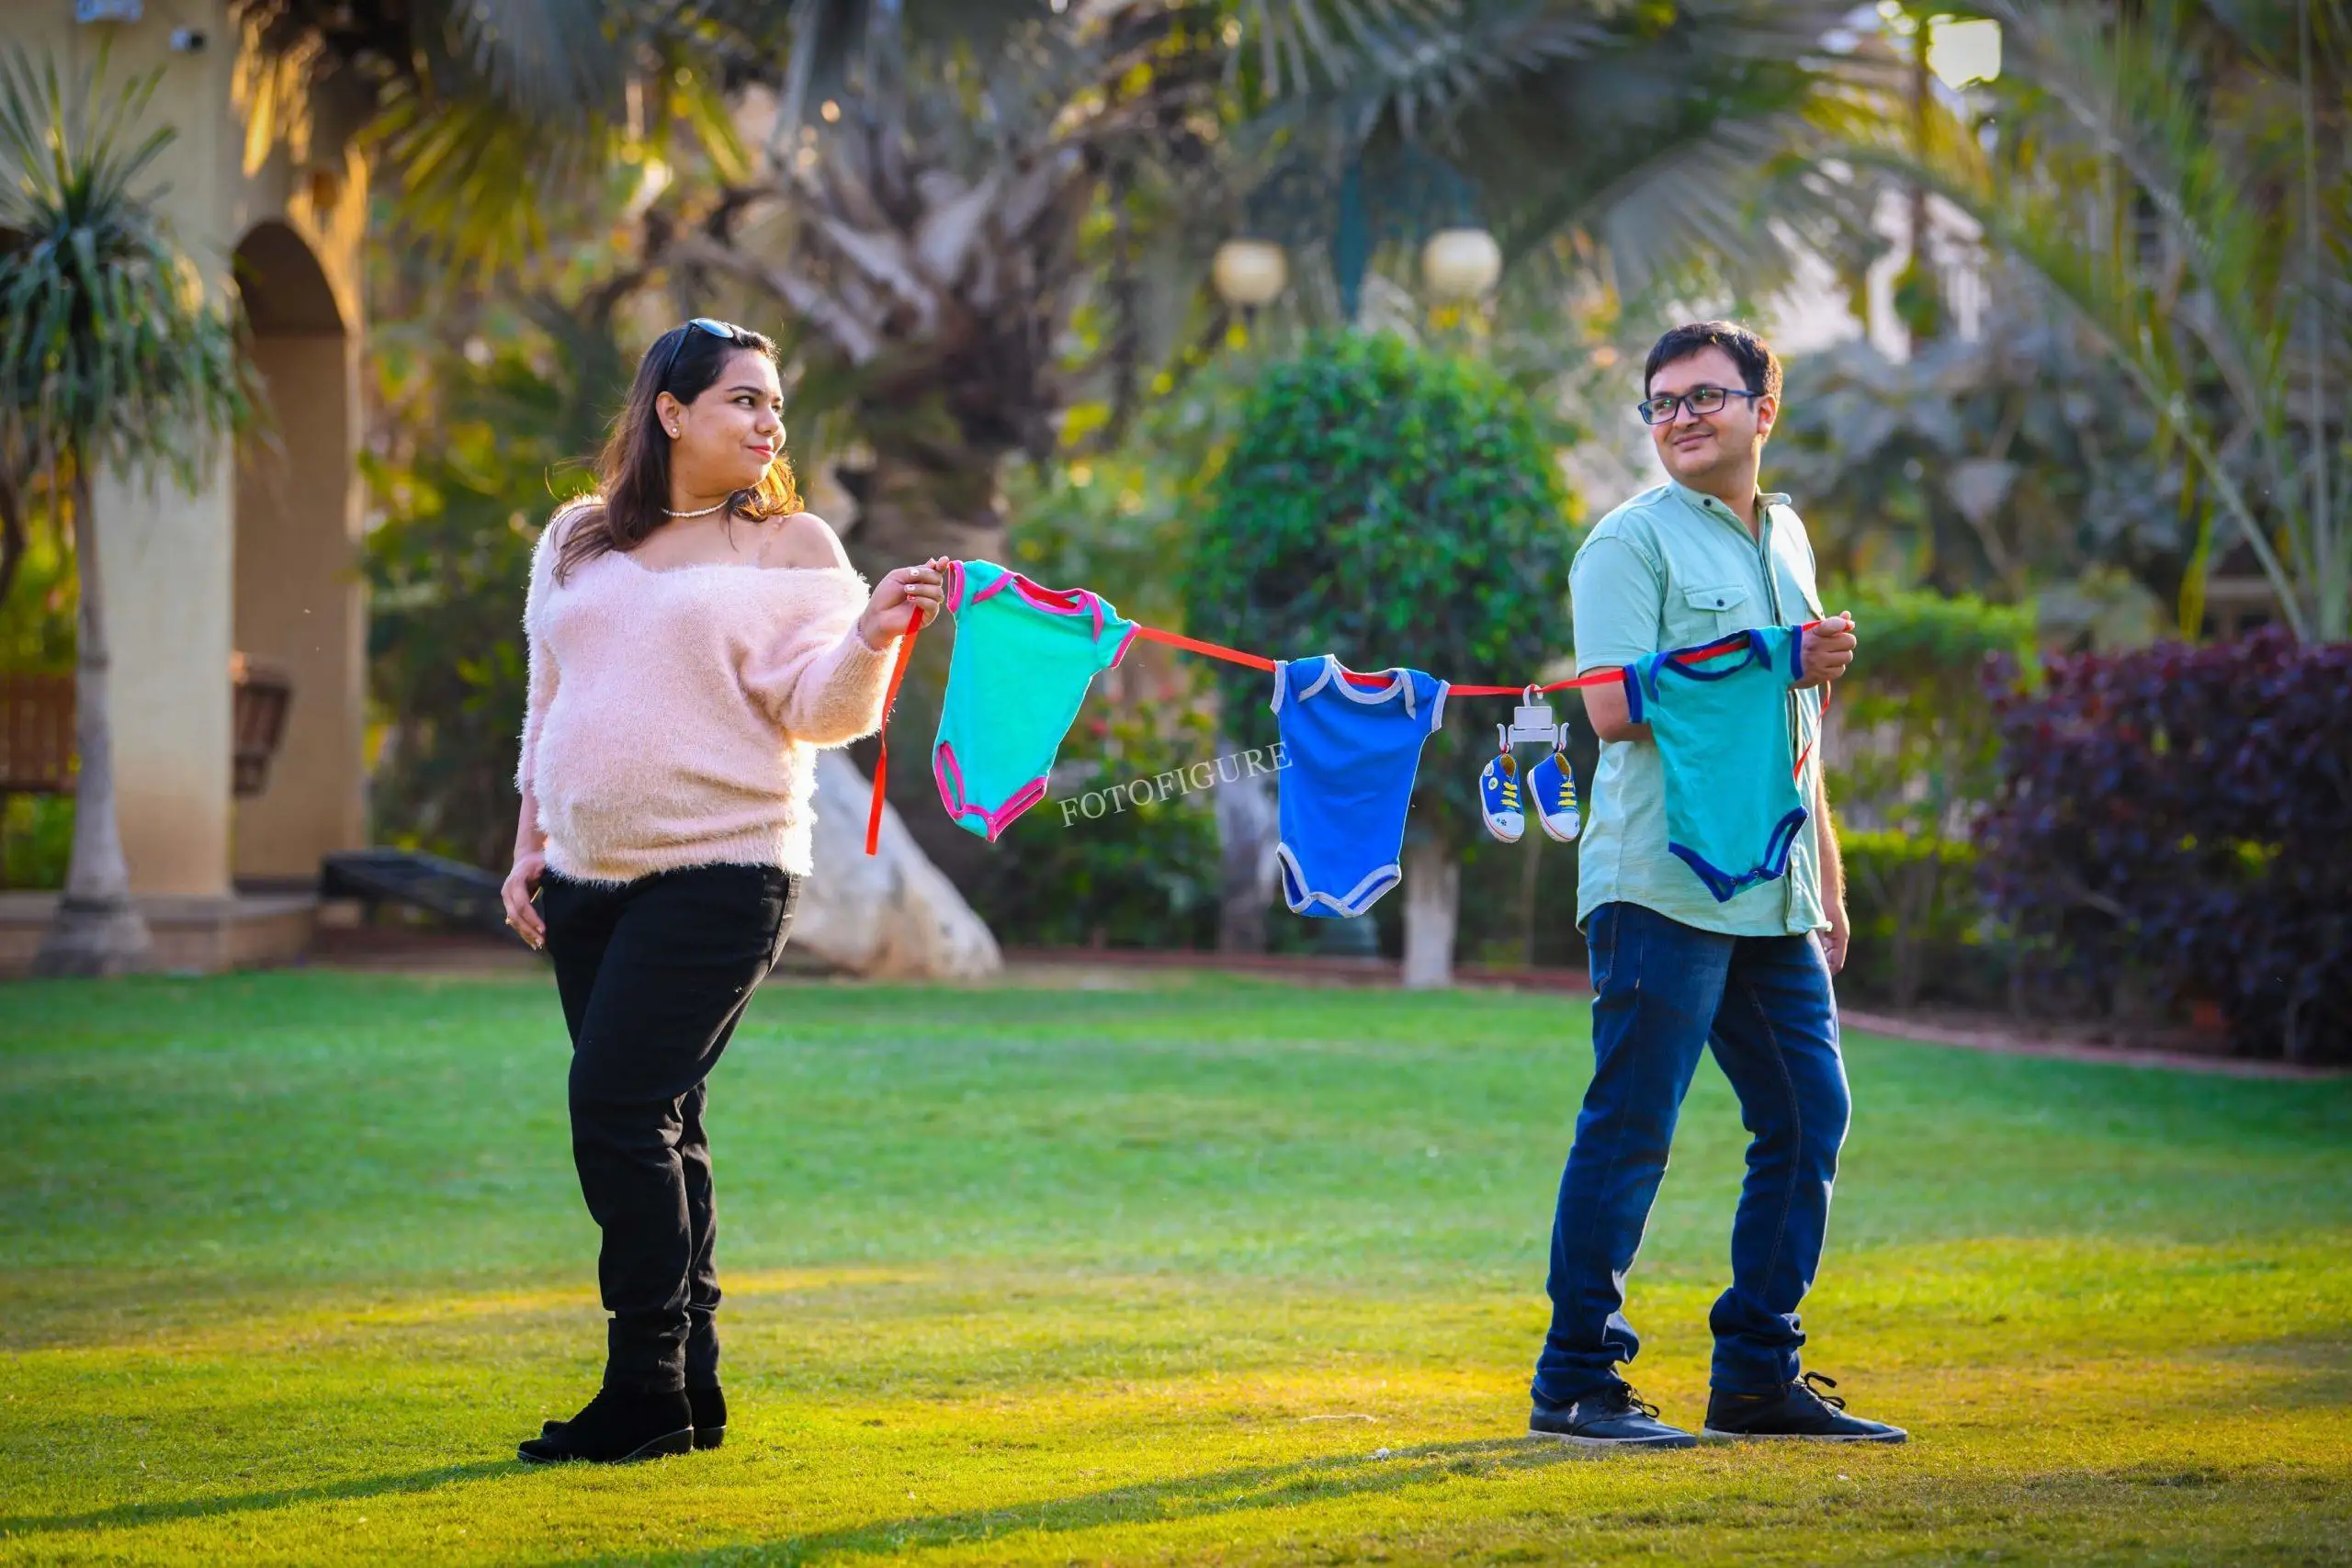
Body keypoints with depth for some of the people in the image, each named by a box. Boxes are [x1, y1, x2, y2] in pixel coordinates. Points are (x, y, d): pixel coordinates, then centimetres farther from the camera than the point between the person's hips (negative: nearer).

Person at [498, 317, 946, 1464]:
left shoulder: (790, 546, 1)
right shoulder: (577, 542, 14)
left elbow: (816, 711, -6)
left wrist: (868, 639, -25)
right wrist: (530, 846, 15)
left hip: (718, 870, -5)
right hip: (587, 879, 5)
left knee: (621, 1110, -13)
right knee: (652, 1127, 7)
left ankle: (651, 1392, -7)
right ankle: (689, 1386, 15)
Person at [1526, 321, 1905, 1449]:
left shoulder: (1785, 540, 19)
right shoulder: (1633, 540, -4)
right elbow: (1615, 707, -16)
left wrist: (1829, 889, 24)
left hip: (1773, 900, 8)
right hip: (1661, 886, -8)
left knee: (1806, 1120, 8)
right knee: (1629, 1131, -7)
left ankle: (1758, 1375, 17)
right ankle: (1575, 1379, -1)